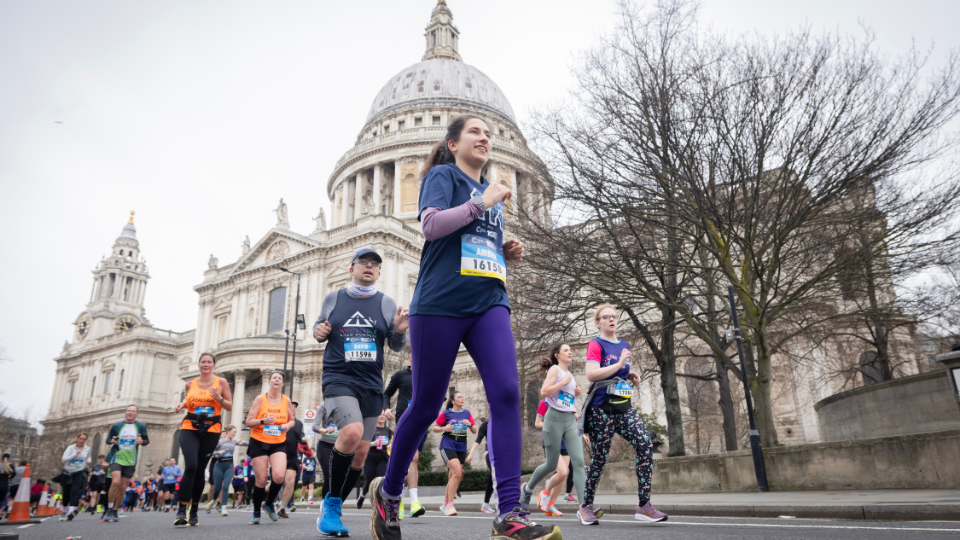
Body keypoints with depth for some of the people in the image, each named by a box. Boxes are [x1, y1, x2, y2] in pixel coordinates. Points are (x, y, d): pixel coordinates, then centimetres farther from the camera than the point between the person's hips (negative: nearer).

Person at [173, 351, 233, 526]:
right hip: (190, 428, 1)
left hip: (211, 430, 0)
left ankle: (194, 510, 20)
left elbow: (230, 406, 5)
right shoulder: (190, 384, 9)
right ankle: (181, 510, -12)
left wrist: (219, 399, -14)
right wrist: (182, 405, 3)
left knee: (200, 470, 5)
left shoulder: (221, 382, 3)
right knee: (190, 466, -18)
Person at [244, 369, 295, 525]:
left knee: (278, 476, -18)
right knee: (261, 480, -1)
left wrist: (287, 426, -6)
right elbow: (248, 422, -4)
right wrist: (263, 421, -22)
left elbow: (291, 420, 17)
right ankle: (256, 512, 24)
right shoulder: (260, 398, -3)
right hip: (259, 443, -1)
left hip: (279, 444, 1)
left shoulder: (286, 401, 4)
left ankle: (269, 504, 12)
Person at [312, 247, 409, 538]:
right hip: (338, 379, -3)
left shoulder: (386, 303, 5)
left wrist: (399, 331, -15)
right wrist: (318, 331, -6)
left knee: (360, 452, 6)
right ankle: (330, 502, -9)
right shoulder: (333, 298, 5)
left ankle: (333, 509, 27)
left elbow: (396, 346, 7)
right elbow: (319, 325, 18)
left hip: (372, 385, 3)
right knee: (352, 431, -28)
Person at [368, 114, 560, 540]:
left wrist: (508, 253, 12)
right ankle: (388, 491, 26)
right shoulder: (442, 175, 5)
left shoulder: (493, 192, 24)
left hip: (489, 302, 6)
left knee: (506, 392, -14)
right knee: (426, 405, 3)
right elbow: (431, 225, -13)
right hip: (441, 303, -5)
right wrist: (481, 203, -10)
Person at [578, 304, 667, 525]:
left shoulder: (624, 345, 16)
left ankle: (644, 506, -9)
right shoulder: (595, 344, -6)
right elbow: (591, 374, -20)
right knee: (599, 458, 0)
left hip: (624, 408, 6)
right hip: (601, 409, -6)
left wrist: (630, 377, 9)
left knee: (646, 444, -13)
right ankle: (586, 506, 19)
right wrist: (620, 363, -20)